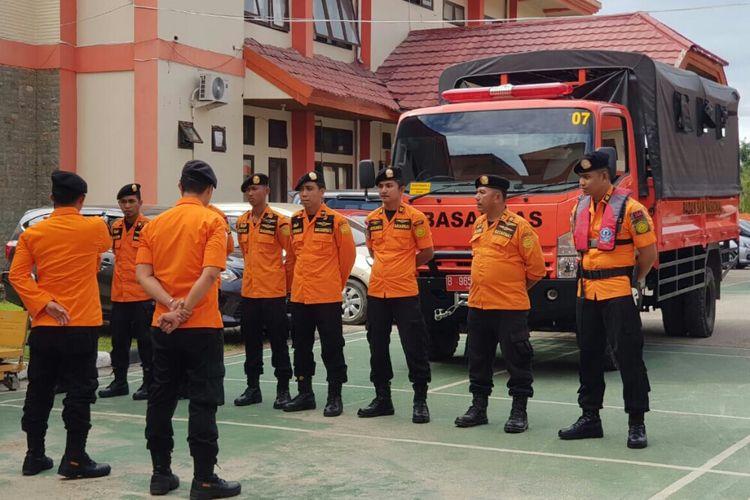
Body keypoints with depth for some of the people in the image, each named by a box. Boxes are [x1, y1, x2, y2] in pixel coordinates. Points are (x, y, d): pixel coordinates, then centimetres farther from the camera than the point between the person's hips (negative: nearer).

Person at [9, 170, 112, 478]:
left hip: (43, 327, 3)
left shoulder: (32, 233, 1)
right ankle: (74, 460, 1)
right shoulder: (95, 228, -4)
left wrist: (44, 302, -11)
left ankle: (34, 456, 20)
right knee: (79, 392, 1)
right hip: (81, 326, -3)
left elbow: (18, 275, -8)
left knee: (39, 392, 12)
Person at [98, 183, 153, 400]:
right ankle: (119, 381, 23)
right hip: (119, 295, 7)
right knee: (119, 340, 13)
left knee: (145, 340, 0)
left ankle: (149, 382, 8)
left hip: (143, 295, -7)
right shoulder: (115, 227, 10)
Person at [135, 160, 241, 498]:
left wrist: (171, 305, -12)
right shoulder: (212, 221, -7)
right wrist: (183, 311, -16)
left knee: (160, 400, 12)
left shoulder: (155, 224, 8)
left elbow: (143, 274, -2)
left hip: (163, 326, 5)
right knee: (203, 403, 0)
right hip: (202, 327, -5)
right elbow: (210, 274, -19)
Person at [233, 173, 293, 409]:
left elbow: (292, 254, -4)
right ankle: (253, 388, 20)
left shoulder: (278, 221, -9)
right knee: (251, 342, 11)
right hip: (249, 291, 6)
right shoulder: (242, 222, 9)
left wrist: (286, 281, 1)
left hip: (274, 292, -6)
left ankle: (283, 389, 7)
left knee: (278, 341, 0)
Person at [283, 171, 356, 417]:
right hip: (299, 296, 6)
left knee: (332, 348, 0)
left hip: (327, 297, -6)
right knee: (301, 347, 12)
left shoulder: (336, 221, -8)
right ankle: (305, 394, 22)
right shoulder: (294, 221, 8)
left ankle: (335, 397, 8)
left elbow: (348, 255, 0)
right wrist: (298, 281, 16)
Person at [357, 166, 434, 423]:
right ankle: (382, 398, 22)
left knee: (414, 347, -2)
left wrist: (404, 267, 6)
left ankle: (420, 401, 6)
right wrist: (388, 267, 12)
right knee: (378, 348, 11)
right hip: (376, 292, 5)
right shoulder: (372, 219, 9)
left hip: (405, 293, -5)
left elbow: (426, 253, -1)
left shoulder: (414, 217, -6)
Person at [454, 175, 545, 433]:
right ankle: (478, 407, 24)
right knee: (479, 359, 13)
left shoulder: (519, 227, -11)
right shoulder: (478, 225, 12)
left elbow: (536, 268, -8)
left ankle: (519, 411, 8)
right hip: (477, 305, 7)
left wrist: (514, 288, 3)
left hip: (510, 307, -7)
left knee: (516, 359, 0)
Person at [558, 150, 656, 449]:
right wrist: (590, 276, 16)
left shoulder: (629, 208, -12)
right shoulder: (580, 207, 9)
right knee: (589, 356, 13)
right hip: (587, 293, 7)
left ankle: (636, 423, 4)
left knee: (628, 356, -4)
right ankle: (590, 417, 23)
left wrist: (634, 281, 1)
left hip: (618, 294, -7)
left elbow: (649, 251, -8)